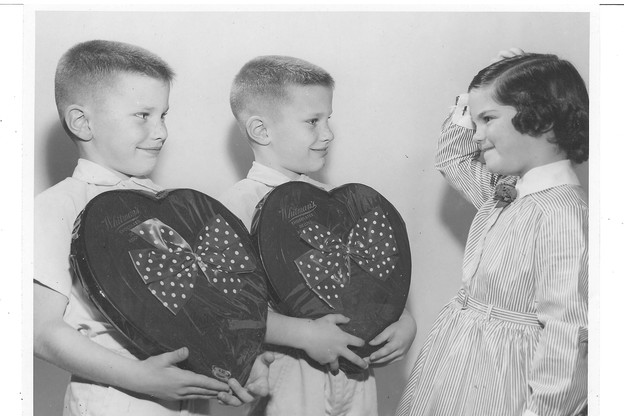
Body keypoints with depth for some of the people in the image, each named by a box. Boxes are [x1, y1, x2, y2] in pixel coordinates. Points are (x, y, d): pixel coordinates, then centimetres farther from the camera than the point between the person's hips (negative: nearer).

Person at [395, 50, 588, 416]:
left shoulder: (563, 214, -25)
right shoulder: (506, 188, 2)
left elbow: (567, 338, -26)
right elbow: (454, 161, 23)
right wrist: (468, 112, 6)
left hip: (502, 381, -9)